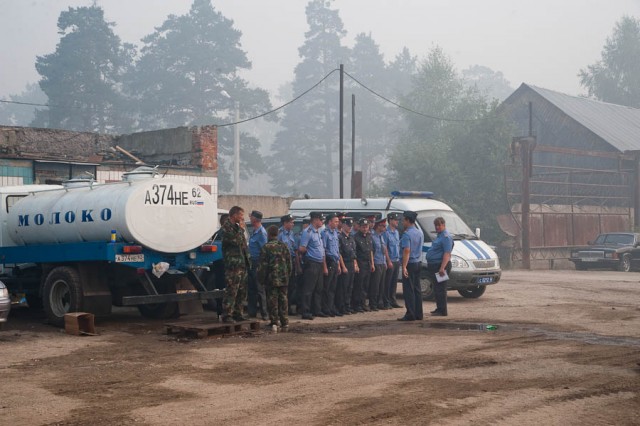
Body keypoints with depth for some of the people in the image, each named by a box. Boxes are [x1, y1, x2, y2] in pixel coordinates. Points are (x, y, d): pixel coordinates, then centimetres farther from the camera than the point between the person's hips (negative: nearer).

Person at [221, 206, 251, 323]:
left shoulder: (237, 227, 21)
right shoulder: (226, 227, -8)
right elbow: (236, 241, -22)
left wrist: (247, 261, 18)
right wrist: (241, 229, -8)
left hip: (242, 265, 9)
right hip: (233, 265, -9)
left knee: (242, 292, 11)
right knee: (231, 291, -11)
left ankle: (237, 313, 18)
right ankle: (227, 315, -9)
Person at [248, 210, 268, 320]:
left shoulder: (261, 233, -15)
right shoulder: (254, 232, 14)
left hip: (258, 264, -10)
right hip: (252, 264, 10)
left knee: (260, 289, -5)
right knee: (251, 289, 12)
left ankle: (264, 314, 0)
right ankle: (252, 312, 20)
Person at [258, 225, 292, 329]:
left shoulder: (266, 247, -8)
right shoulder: (284, 246, 7)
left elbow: (262, 265, -7)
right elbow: (289, 263, 10)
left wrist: (261, 278, 1)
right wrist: (288, 276, 18)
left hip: (271, 279, -4)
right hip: (284, 279, 4)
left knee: (272, 300, 0)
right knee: (283, 299, 8)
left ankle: (275, 322, -2)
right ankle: (285, 322, 9)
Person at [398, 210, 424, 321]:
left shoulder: (407, 234, -15)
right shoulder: (420, 233, 12)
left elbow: (407, 251, -23)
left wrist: (404, 266, -26)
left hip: (410, 264, -9)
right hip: (418, 263, 9)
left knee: (409, 290, -6)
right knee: (417, 289, 12)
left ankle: (410, 314, -6)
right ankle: (418, 313, 16)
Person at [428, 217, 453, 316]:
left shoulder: (446, 237, -14)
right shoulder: (439, 236, 19)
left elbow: (447, 254, -22)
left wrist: (442, 268, -28)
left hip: (440, 266, -11)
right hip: (434, 266, 11)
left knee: (440, 289, -9)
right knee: (436, 289, 15)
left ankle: (442, 311, -6)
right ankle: (439, 309, 22)